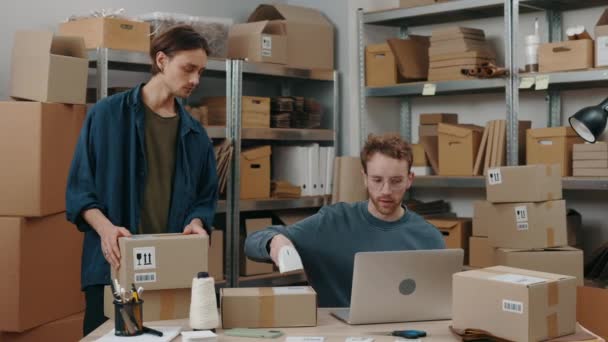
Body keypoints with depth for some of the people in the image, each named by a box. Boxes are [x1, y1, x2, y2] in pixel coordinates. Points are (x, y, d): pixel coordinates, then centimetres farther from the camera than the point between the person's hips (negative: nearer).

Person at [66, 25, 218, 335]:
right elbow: (80, 188, -3)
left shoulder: (195, 133, 10)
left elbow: (205, 197, 12)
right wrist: (105, 227, -20)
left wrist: (195, 223, -10)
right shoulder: (107, 114, -2)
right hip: (113, 266, -3)